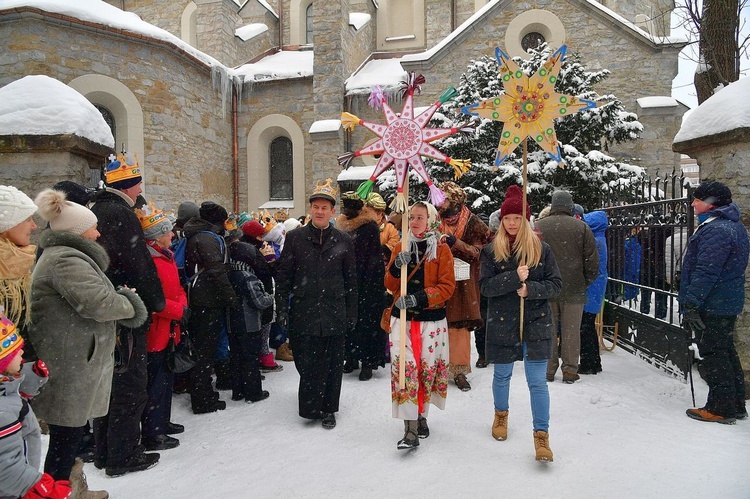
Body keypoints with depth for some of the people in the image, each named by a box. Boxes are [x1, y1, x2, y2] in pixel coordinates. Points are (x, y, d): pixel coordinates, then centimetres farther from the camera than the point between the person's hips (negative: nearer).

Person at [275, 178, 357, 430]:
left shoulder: (343, 241, 5)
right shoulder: (295, 238, 3)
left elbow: (351, 281, 7)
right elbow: (283, 276, 4)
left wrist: (351, 314, 5)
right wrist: (282, 309, -1)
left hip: (334, 314, 1)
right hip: (303, 313, 0)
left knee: (333, 364, 8)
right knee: (306, 364, 3)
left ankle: (328, 409, 25)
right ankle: (310, 407, 23)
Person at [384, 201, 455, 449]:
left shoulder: (441, 250, 0)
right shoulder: (400, 247, 9)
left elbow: (447, 286, -5)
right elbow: (390, 285, 7)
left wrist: (421, 298, -19)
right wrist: (397, 266, -13)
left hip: (432, 320, -1)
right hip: (402, 318, 1)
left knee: (428, 369, 6)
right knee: (404, 369, -8)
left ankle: (421, 415, 30)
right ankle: (410, 429, -3)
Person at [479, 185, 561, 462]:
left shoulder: (541, 249, 0)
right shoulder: (491, 250, -2)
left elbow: (555, 284, -1)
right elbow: (485, 286, -10)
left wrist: (530, 289, -18)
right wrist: (514, 278, -23)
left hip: (536, 324, -1)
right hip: (502, 324, 1)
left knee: (537, 381, -2)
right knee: (502, 375, 18)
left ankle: (541, 435, 10)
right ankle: (501, 414, 43)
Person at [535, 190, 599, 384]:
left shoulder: (538, 226, -1)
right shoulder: (582, 227, -3)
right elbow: (592, 261, -1)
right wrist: (586, 282, 14)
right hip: (574, 288, -1)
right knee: (571, 330, 6)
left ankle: (548, 370, 15)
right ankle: (570, 371, 13)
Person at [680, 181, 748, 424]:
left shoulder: (715, 230, -20)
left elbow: (705, 272, -26)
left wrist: (691, 303, -24)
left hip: (711, 306, -11)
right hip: (728, 303, 11)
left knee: (712, 355, -2)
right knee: (726, 352, 17)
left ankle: (720, 409, 6)